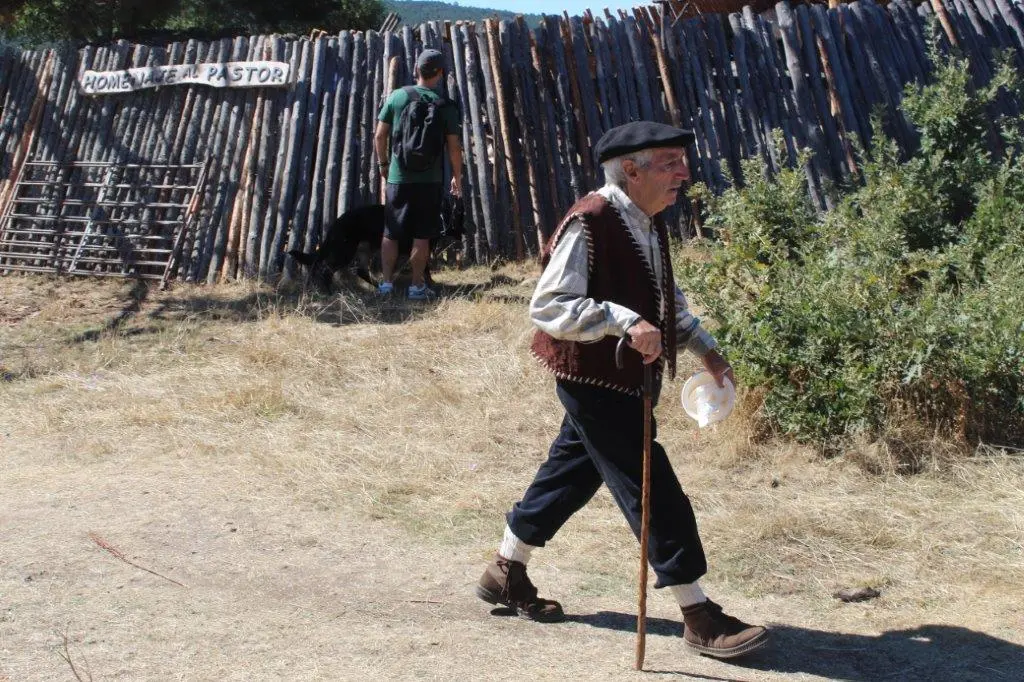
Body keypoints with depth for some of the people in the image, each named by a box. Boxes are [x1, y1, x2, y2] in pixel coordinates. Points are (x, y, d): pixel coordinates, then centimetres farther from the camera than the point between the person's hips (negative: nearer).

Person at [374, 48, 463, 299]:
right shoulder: (446, 106, -5)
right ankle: (417, 286, 8)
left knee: (390, 233, 10)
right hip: (429, 180, -1)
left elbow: (380, 135, 1)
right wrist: (457, 176, 8)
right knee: (422, 235, 5)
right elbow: (454, 146, -5)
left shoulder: (397, 97, -2)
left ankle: (386, 282, 12)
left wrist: (383, 163, 15)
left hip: (398, 177, 1)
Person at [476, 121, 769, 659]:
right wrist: (625, 321, -32)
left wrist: (704, 347, 12)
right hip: (594, 380, -10)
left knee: (573, 472, 20)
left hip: (628, 379, 10)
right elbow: (547, 306, -25)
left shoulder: (648, 224, 8)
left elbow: (666, 299, 23)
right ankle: (698, 617, 5)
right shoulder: (588, 224, -22)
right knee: (654, 492, -5)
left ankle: (506, 574, 36)